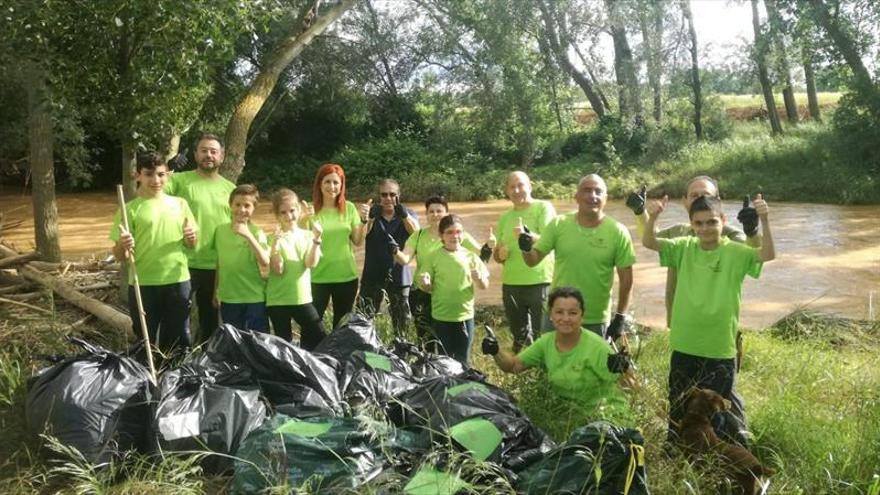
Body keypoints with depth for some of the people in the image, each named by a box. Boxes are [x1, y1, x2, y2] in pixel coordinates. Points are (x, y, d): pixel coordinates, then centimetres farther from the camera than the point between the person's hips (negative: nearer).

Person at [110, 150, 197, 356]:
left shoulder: (180, 204, 6)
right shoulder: (130, 209, -3)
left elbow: (191, 244, 13)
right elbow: (120, 255, -5)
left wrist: (191, 238, -10)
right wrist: (122, 246, -28)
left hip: (178, 282, 2)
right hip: (143, 285, -2)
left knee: (178, 341, 12)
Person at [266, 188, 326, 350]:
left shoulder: (307, 235, 2)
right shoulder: (273, 238, -6)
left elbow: (311, 263, -11)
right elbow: (278, 269, -15)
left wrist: (316, 239, -21)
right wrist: (274, 245, -27)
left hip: (302, 297, 3)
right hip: (278, 300, -3)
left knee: (319, 336, 3)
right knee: (283, 341, 7)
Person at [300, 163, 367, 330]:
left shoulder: (349, 208, 2)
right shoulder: (311, 209, -5)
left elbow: (358, 241, 2)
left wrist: (364, 220, -14)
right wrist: (304, 221, -22)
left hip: (346, 276, 3)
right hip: (317, 277, -2)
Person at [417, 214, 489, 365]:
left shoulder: (470, 256, -1)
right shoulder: (434, 257, -3)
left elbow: (485, 286, 1)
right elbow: (428, 288, 1)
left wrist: (479, 278, -21)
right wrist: (425, 283, -21)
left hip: (465, 315, 1)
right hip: (441, 317, -1)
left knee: (462, 360, 10)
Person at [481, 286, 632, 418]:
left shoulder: (596, 347, -19)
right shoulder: (546, 342, -2)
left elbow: (629, 383, -20)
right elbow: (514, 365, 3)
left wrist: (623, 369, -43)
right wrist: (496, 352, -17)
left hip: (605, 415, -5)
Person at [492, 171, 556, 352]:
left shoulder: (543, 208, -4)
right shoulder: (505, 217, 14)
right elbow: (497, 253, 19)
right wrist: (499, 254, -5)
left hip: (540, 282, -6)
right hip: (511, 284, 6)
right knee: (518, 337, 17)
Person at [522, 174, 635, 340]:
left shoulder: (617, 232, -9)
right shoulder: (558, 224, -6)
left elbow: (626, 278, -4)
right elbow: (533, 260, -3)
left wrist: (620, 317, -5)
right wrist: (526, 250, -26)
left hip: (596, 321, -1)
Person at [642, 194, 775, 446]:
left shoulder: (735, 253, -8)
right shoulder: (684, 248, -1)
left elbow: (768, 255, -24)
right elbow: (649, 243, -10)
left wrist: (764, 221, -39)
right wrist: (652, 217, -30)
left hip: (721, 350, -3)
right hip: (684, 348, 3)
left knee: (726, 414, 12)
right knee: (679, 410, 20)